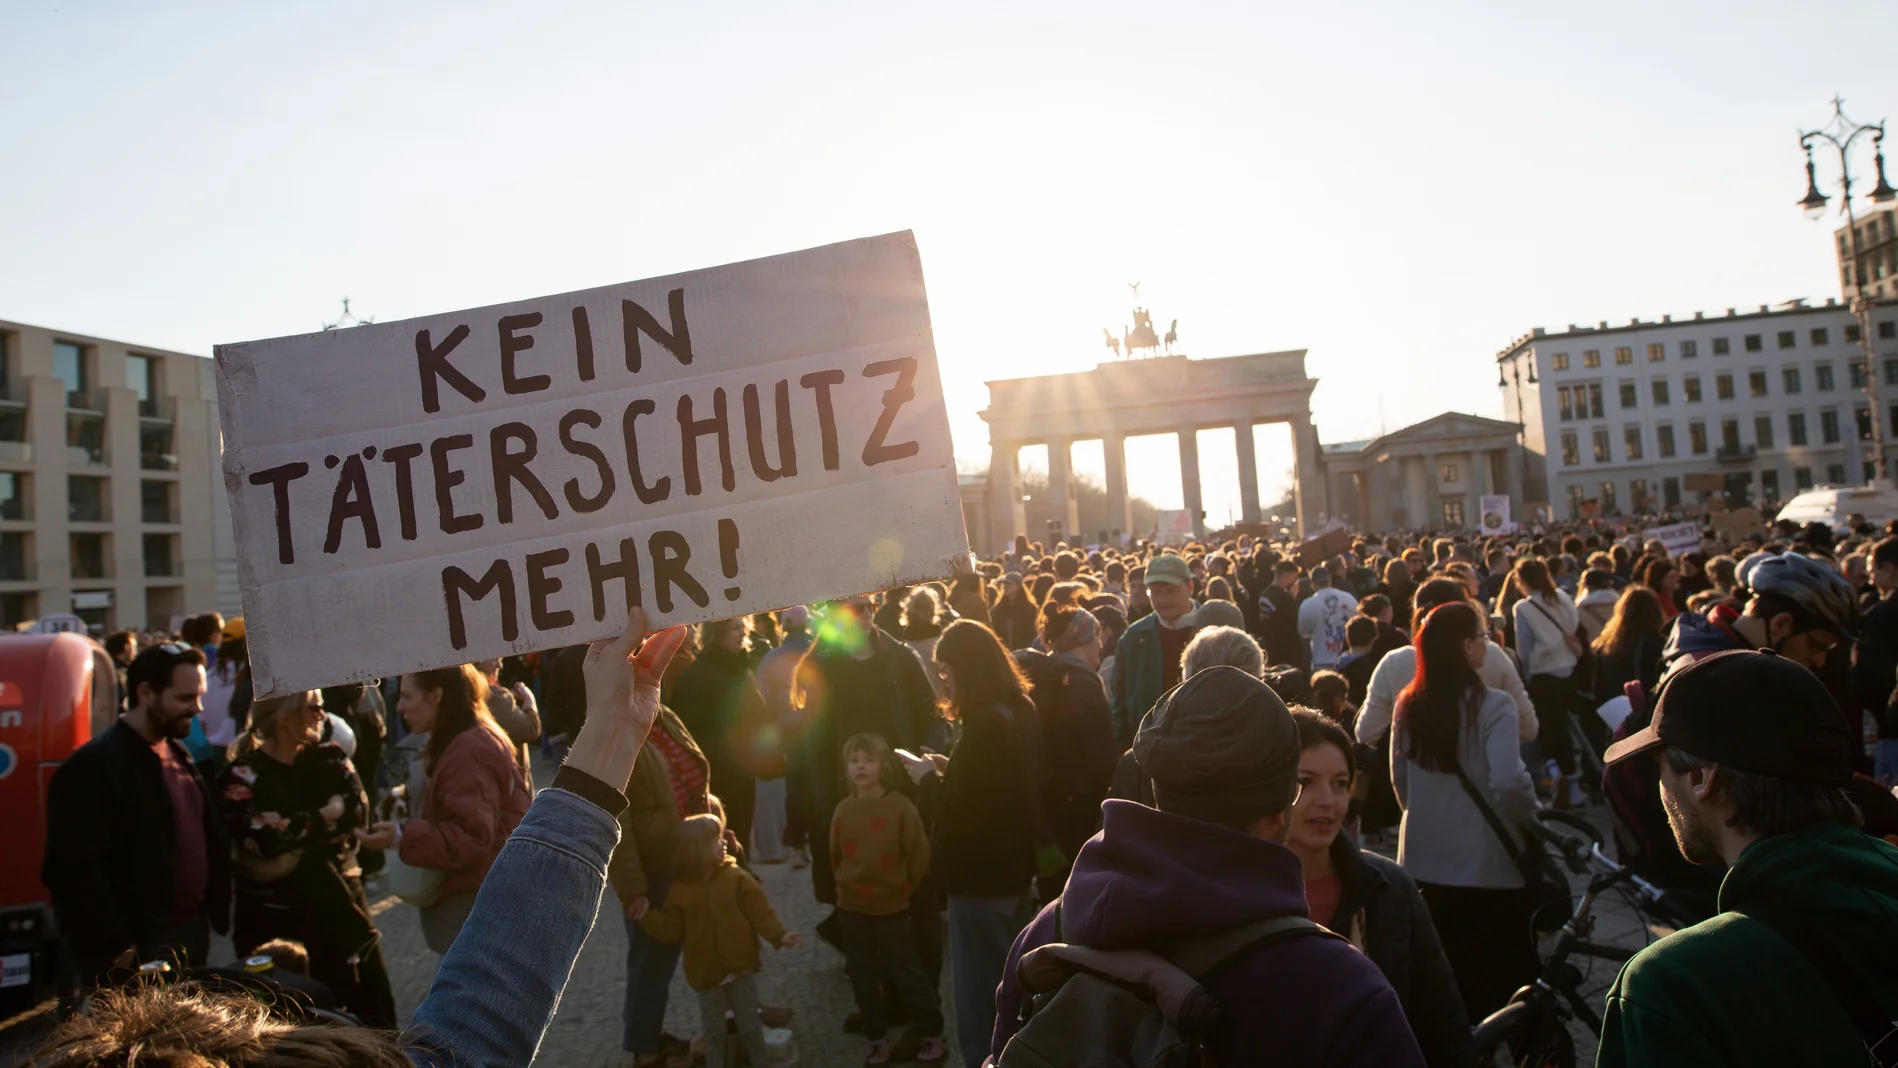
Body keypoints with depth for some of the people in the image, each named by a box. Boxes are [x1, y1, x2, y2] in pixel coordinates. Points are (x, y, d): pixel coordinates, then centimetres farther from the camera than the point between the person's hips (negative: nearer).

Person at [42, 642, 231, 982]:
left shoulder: (179, 755, 12)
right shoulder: (94, 765, -15)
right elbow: (75, 870, -20)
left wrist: (216, 912, 11)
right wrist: (118, 951, -19)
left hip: (192, 934, 8)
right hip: (138, 951, -7)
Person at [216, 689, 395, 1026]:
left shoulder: (329, 759, 7)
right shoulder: (242, 776, -5)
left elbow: (358, 817, -6)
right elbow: (263, 837, -20)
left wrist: (293, 832, -17)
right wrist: (326, 816, -8)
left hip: (340, 912, 3)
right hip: (274, 925, -3)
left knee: (372, 1014, 6)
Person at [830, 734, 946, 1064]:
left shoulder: (902, 807, -15)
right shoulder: (843, 810, -4)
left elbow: (919, 855, -9)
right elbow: (835, 856, 10)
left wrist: (903, 888, 1)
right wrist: (848, 885, 11)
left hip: (892, 907, -4)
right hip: (850, 908, 4)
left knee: (908, 975, 5)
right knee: (863, 980, 13)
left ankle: (932, 1035, 22)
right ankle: (877, 1040, 29)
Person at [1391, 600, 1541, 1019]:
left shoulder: (1409, 706, 0)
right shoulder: (1491, 705, -17)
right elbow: (1509, 782, -25)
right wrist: (1528, 815, -5)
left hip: (1425, 860, 5)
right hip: (1489, 862, -5)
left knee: (1451, 980, 18)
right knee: (1513, 971, 14)